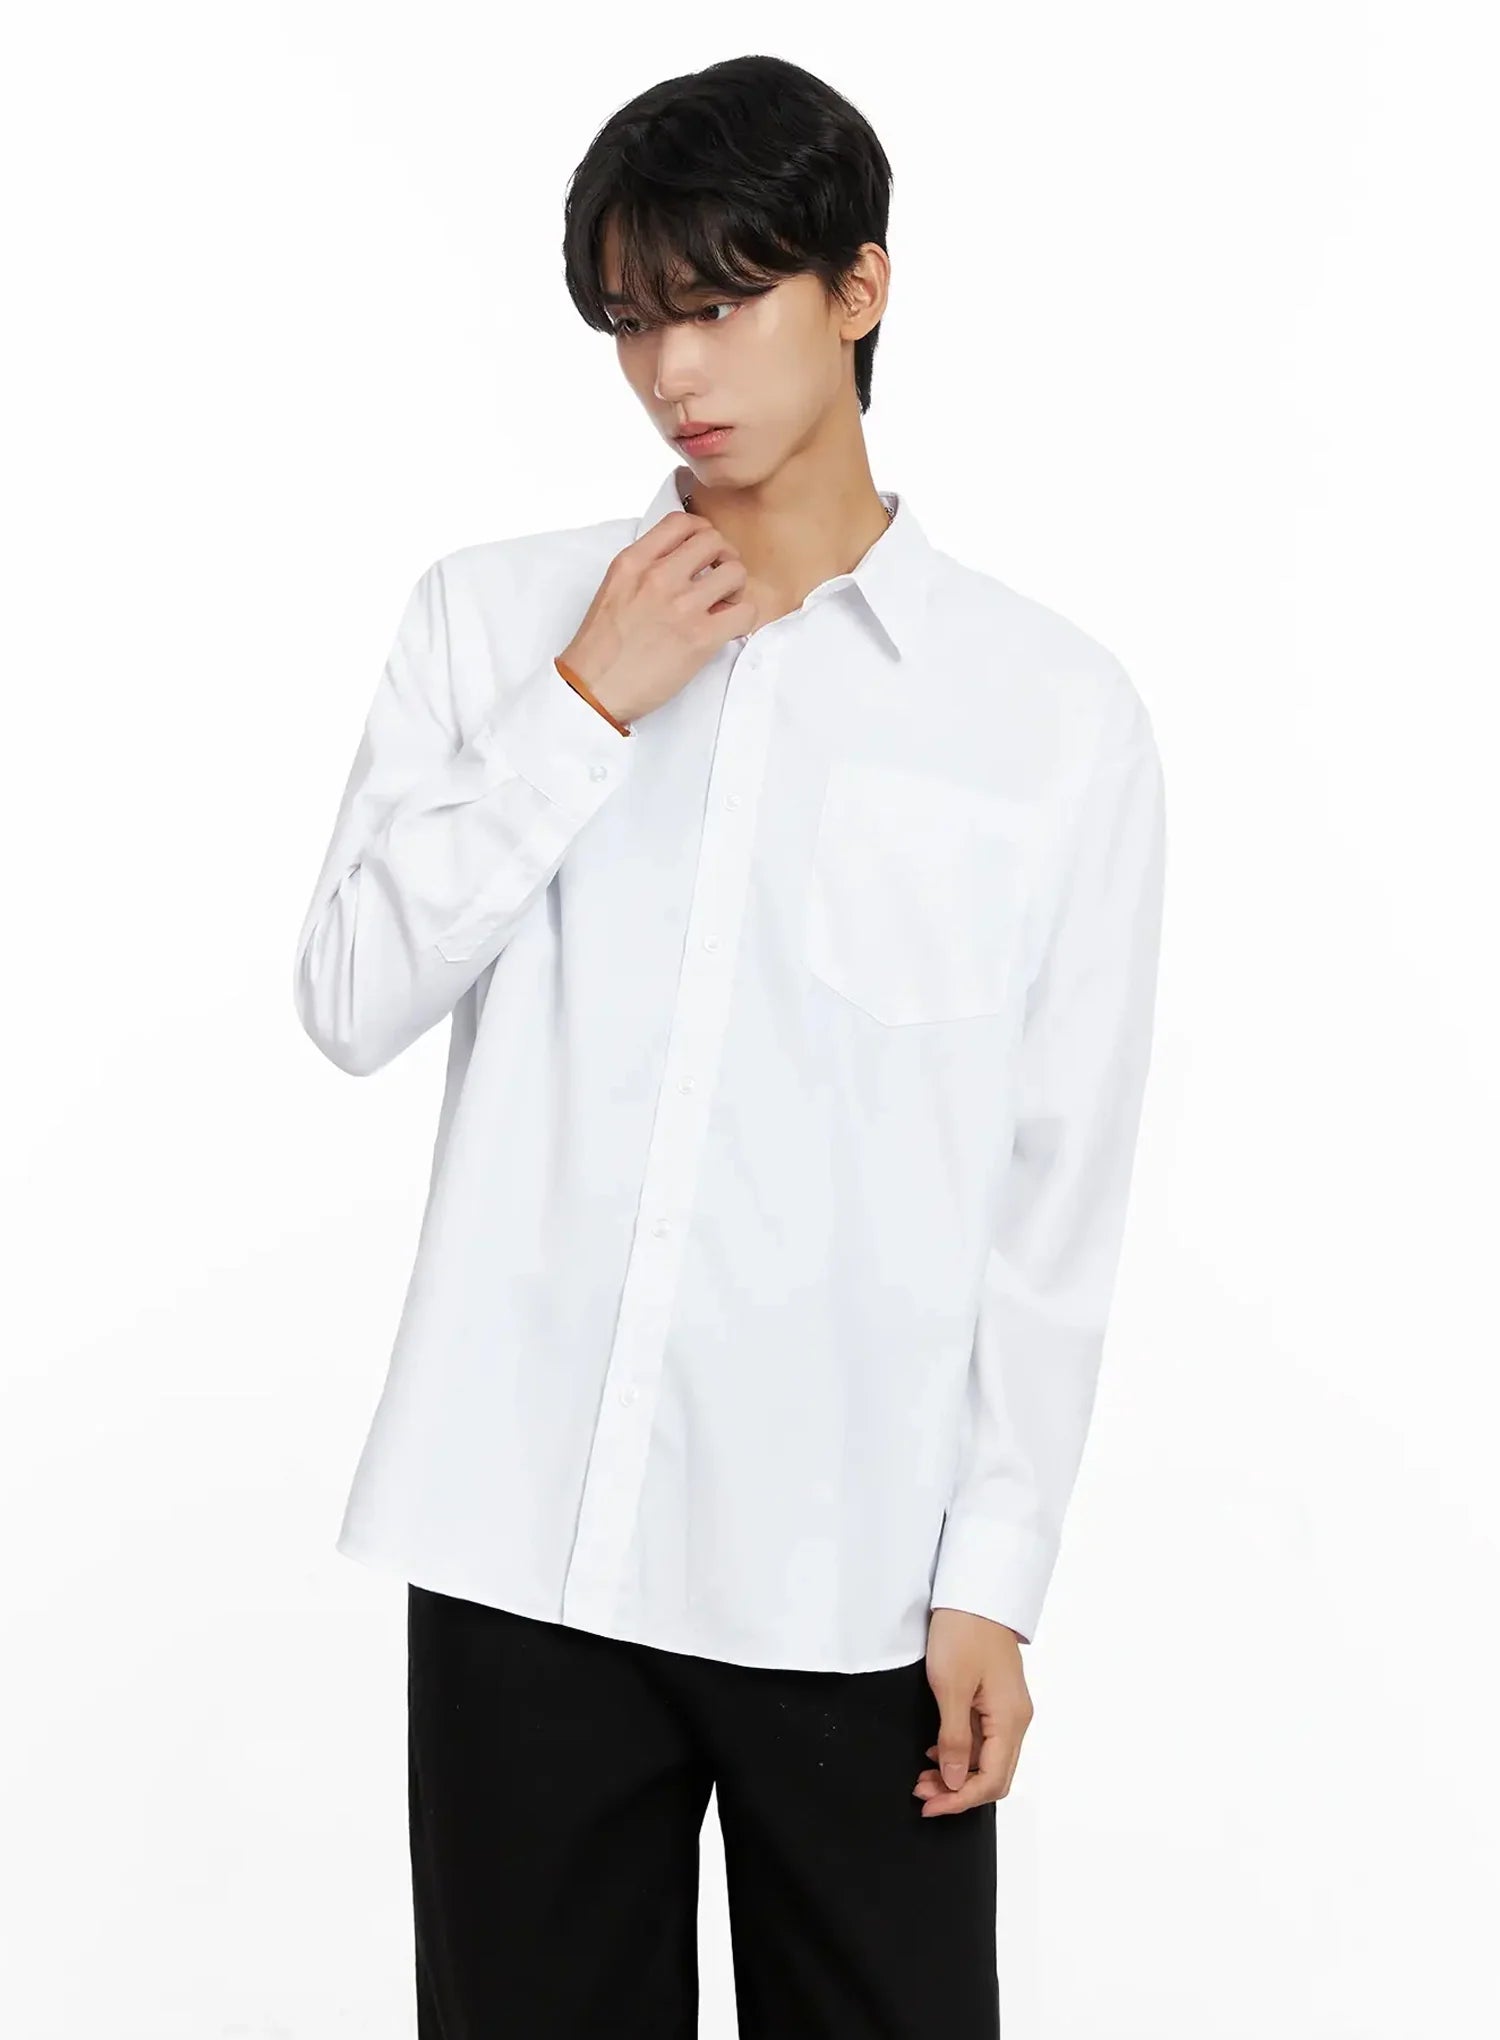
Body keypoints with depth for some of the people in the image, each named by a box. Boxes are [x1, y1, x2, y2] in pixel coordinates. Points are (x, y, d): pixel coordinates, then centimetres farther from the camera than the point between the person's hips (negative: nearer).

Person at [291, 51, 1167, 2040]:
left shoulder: (1059, 705, 0)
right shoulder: (492, 616, 6)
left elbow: (1059, 1193, 1)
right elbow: (351, 997, -2)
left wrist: (995, 1573, -2)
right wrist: (587, 704, -9)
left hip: (859, 1571, -1)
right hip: (522, 1530, 1)